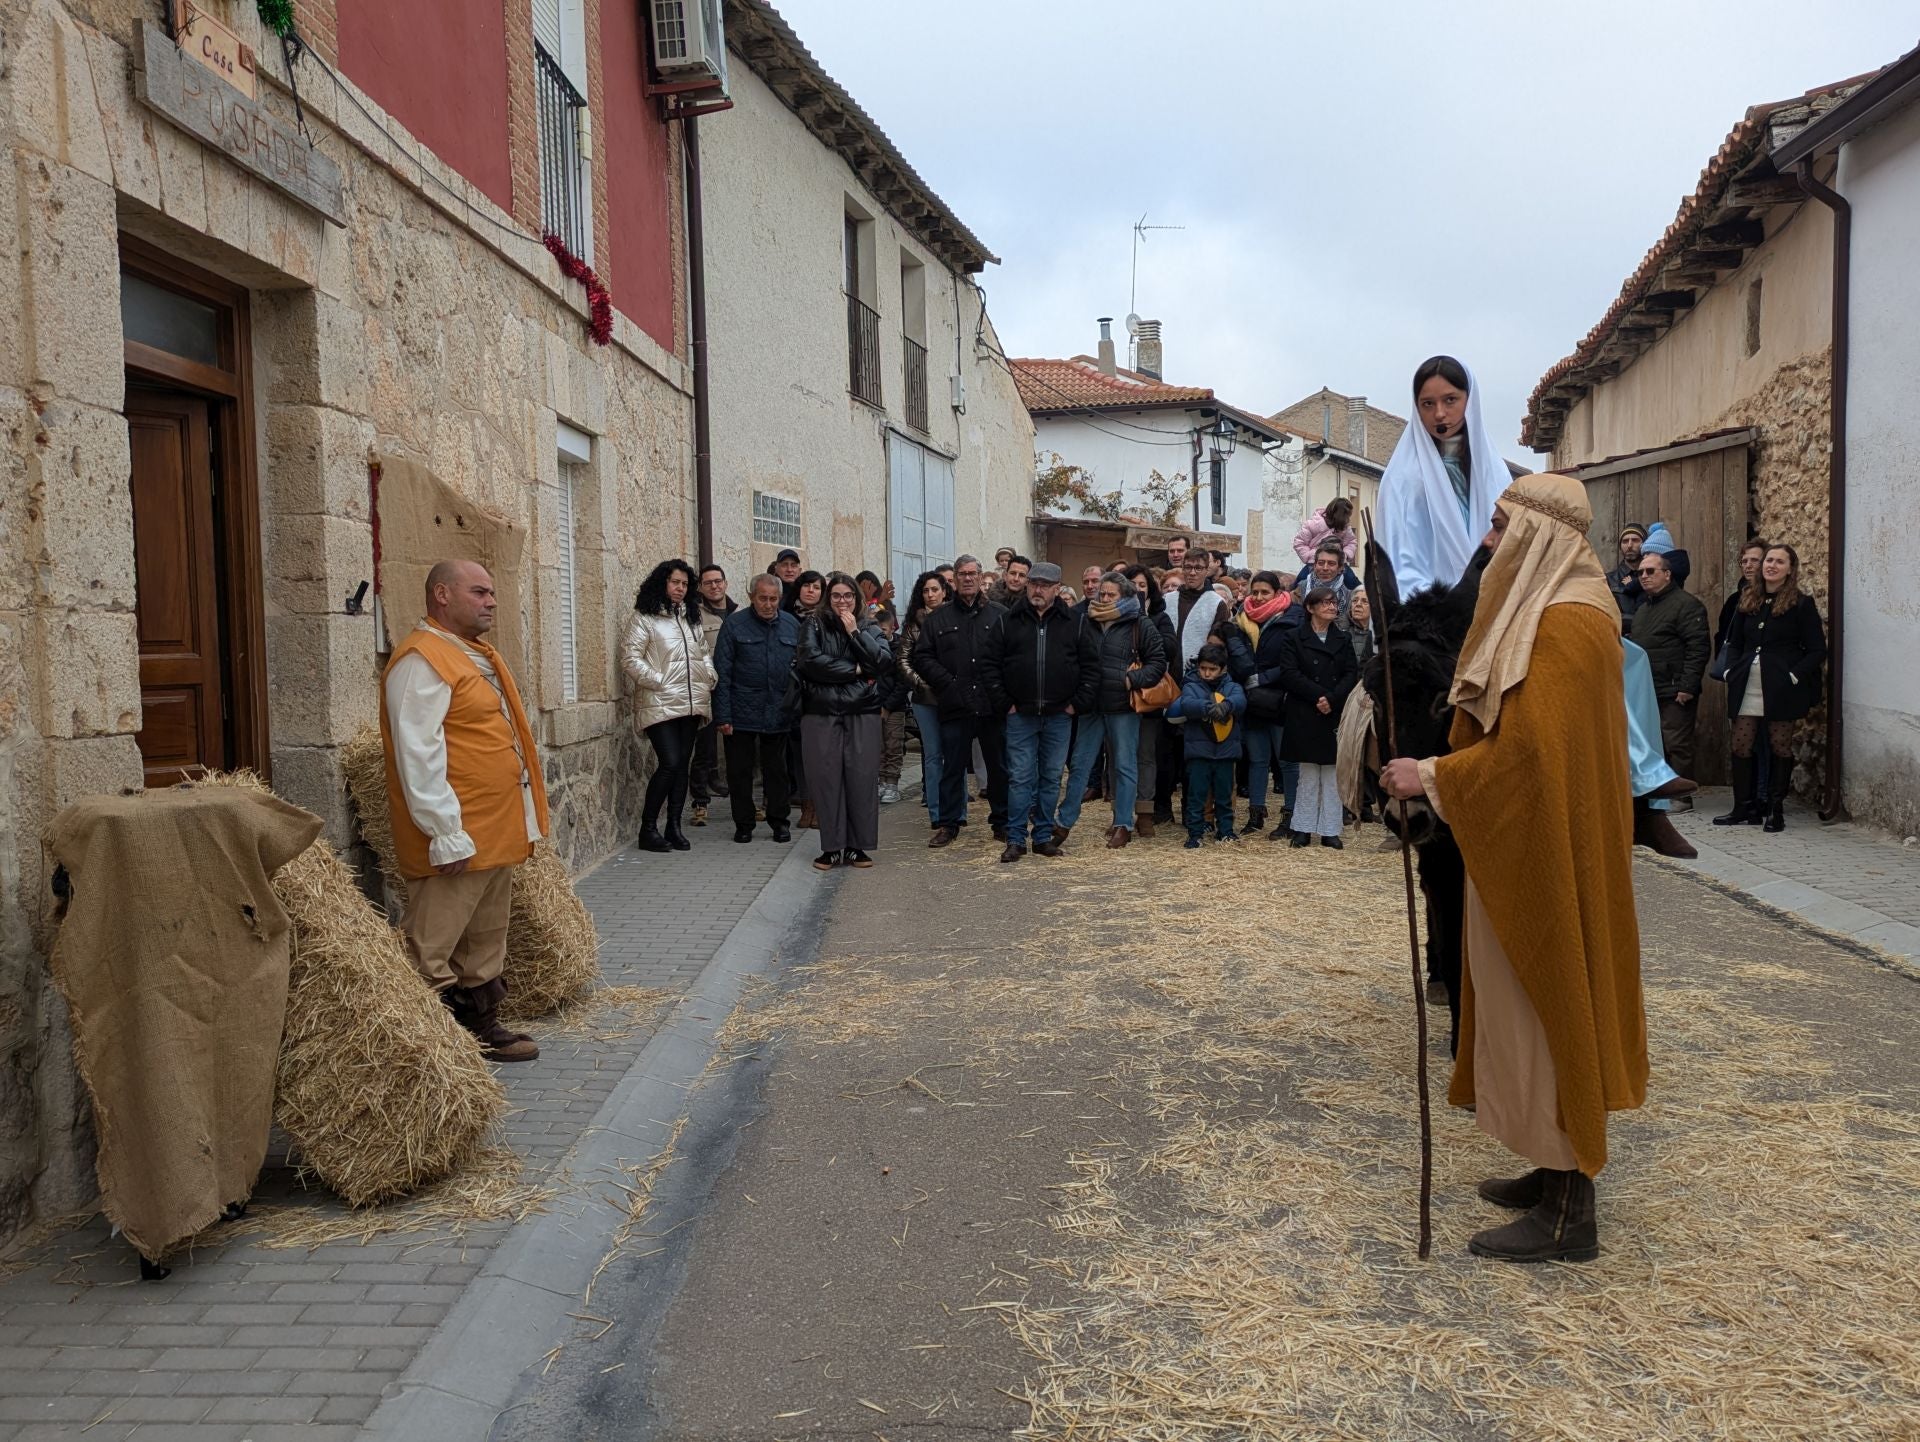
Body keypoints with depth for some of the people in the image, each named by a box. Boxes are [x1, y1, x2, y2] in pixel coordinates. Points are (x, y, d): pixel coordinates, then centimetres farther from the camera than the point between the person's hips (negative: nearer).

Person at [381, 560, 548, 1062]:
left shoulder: (477, 654, 17)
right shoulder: (422, 660, -15)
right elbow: (418, 755, -21)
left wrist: (515, 821, 22)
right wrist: (446, 833, -24)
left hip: (496, 832, 10)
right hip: (455, 839, -10)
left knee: (486, 942, 19)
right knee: (431, 949, -4)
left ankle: (482, 1026, 31)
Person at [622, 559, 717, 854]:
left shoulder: (690, 619, 17)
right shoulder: (644, 618, -4)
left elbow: (703, 653, 24)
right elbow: (630, 658, -11)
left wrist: (709, 677, 7)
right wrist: (658, 682, -14)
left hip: (691, 703, 7)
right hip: (660, 705, -7)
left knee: (682, 764, 7)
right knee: (669, 763, -14)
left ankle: (674, 826, 14)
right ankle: (648, 829, -2)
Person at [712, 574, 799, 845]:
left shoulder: (791, 624, 6)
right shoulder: (735, 624, -4)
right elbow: (722, 672, -6)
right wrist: (722, 715, -10)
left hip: (778, 713, 2)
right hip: (742, 712, -2)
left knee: (777, 769, 11)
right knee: (740, 770, 6)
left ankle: (778, 821, 22)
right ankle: (743, 824, 17)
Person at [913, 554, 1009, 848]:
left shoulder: (1000, 616, 7)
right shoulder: (937, 619, 8)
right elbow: (922, 657, 4)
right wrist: (948, 683, -7)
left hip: (993, 706, 0)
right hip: (955, 708, 0)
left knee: (1000, 767, 8)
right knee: (952, 767, 6)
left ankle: (1002, 823, 19)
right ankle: (947, 823, 16)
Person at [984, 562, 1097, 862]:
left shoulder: (1073, 624, 5)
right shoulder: (1009, 622, 3)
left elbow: (1091, 666, 6)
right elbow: (992, 665, 3)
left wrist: (1078, 703, -1)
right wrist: (1004, 703, -3)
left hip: (1059, 716, 1)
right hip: (1020, 716, -1)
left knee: (1051, 778, 7)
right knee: (1020, 778, -1)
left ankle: (1044, 837, 17)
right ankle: (1016, 839, 5)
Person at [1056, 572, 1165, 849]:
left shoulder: (1140, 625, -4)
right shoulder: (1086, 622, 7)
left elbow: (1158, 661, -4)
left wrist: (1133, 679, -17)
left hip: (1123, 707, -4)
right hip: (1091, 705, 4)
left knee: (1125, 766, 5)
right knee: (1079, 764, 8)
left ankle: (1123, 825, 13)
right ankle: (1065, 822, 16)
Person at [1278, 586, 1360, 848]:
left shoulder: (1343, 639, 13)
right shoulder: (1294, 637, 2)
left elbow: (1352, 674, 4)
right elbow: (1289, 674, -7)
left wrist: (1332, 699, -12)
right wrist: (1319, 695, -15)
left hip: (1336, 716, 3)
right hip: (1304, 717, -2)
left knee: (1332, 775, 2)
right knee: (1308, 774, 1)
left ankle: (1330, 830, 7)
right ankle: (1303, 828, 8)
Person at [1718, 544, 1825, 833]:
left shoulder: (1802, 604, -2)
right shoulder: (1748, 601, 12)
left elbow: (1817, 650, -3)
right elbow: (1734, 643, 21)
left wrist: (1794, 676, -13)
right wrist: (1732, 671, 6)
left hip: (1781, 689, -4)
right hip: (1748, 687, 4)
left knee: (1780, 747, 3)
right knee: (1740, 746, 1)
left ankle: (1775, 810, 11)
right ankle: (1743, 806, 12)